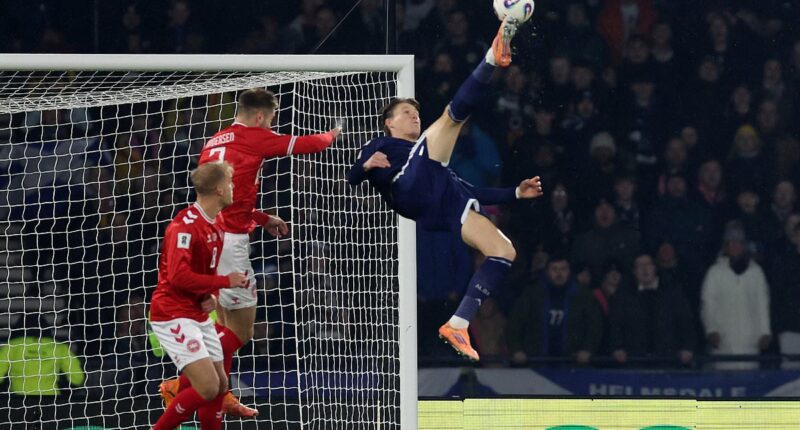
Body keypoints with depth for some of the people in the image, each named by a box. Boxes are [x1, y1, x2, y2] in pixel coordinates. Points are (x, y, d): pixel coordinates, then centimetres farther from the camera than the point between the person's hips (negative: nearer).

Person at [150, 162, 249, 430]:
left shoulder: (215, 226, 11)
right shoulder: (185, 226, -19)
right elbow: (179, 276, -27)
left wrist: (213, 293, 2)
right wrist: (225, 282, -20)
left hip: (198, 315, 10)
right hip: (174, 317, -10)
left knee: (220, 385, 8)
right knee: (208, 387, -17)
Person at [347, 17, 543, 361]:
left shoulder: (436, 161, 44)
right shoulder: (378, 146, 29)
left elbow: (469, 190, 37)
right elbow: (346, 183, 15)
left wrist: (515, 193, 29)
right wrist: (365, 167, -7)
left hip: (443, 209, 6)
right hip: (411, 190, -6)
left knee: (505, 252, -13)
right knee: (455, 113, -13)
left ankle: (457, 325, -22)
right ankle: (493, 57, -39)